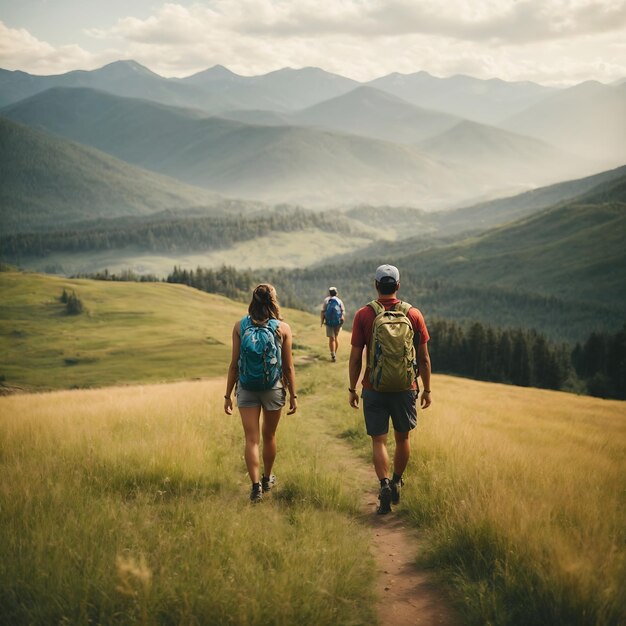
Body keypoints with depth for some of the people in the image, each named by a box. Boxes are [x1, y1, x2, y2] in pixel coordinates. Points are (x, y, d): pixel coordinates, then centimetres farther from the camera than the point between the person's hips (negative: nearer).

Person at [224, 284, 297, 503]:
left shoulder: (240, 326, -4)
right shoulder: (282, 328, -6)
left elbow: (234, 364, -3)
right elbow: (288, 367, -4)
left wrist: (228, 395, 4)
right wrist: (293, 395, 6)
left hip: (246, 389, 0)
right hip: (274, 388, 0)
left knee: (251, 439, 2)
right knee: (269, 436, 18)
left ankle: (256, 485, -8)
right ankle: (267, 479, 35)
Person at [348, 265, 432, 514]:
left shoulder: (363, 315, -6)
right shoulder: (413, 314, -2)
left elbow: (355, 357, -5)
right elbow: (424, 357, 1)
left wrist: (352, 389, 6)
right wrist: (426, 389, 11)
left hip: (374, 388, -1)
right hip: (405, 388, 1)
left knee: (378, 440, 4)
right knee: (402, 437, 18)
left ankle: (384, 484, -14)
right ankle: (397, 484, 29)